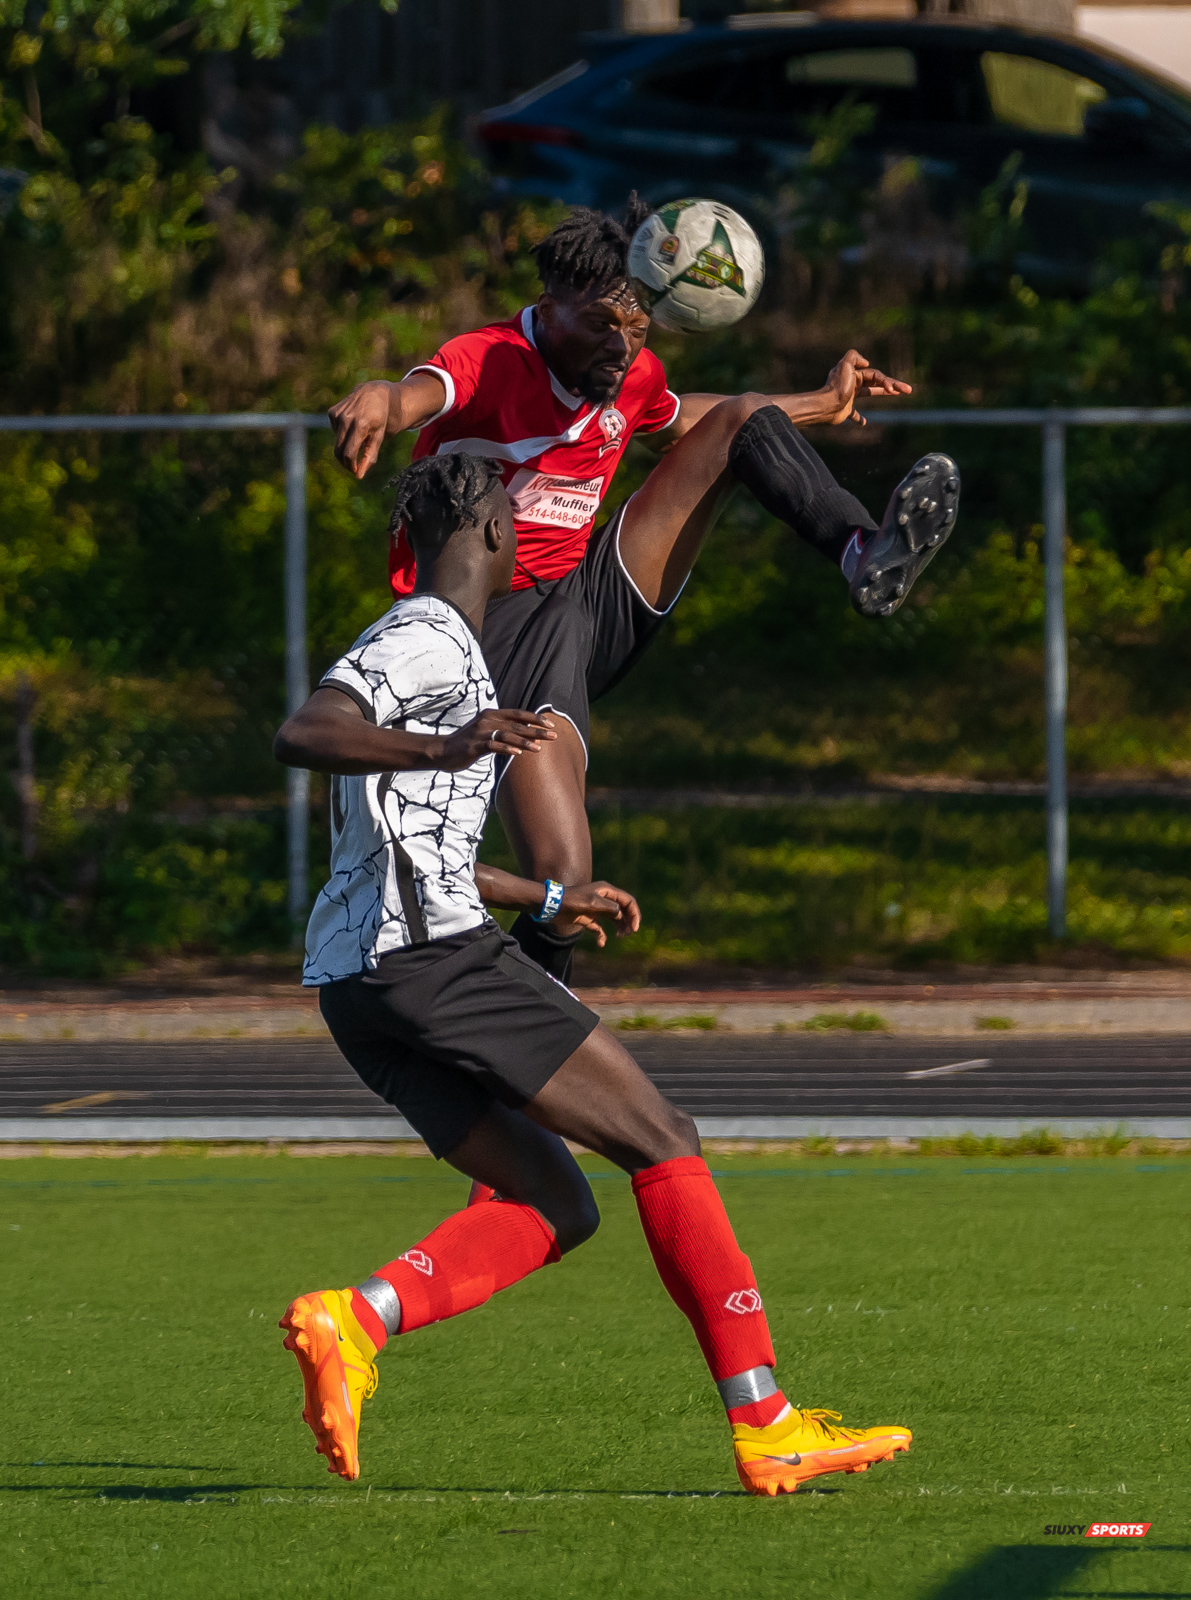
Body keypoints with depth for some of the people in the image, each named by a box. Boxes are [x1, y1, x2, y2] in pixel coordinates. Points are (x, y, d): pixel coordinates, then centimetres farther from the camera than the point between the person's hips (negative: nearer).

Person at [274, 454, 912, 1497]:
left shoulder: (427, 645, 25)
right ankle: (767, 1429, -10)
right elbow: (302, 736, -24)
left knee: (551, 1204, 8)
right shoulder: (431, 639, -6)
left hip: (358, 980, 10)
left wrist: (549, 899, 45)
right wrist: (446, 749, -38)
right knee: (664, 1145, -6)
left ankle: (353, 1321, -13)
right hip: (432, 954, -10)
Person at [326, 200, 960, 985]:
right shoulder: (488, 362, -18)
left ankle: (867, 557, -16)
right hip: (505, 637, -7)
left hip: (596, 603, 7)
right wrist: (376, 403, -68)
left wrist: (821, 405, 36)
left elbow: (679, 420, 32)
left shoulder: (633, 373, 6)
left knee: (742, 420, 1)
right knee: (564, 885, -25)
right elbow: (419, 391, -43)